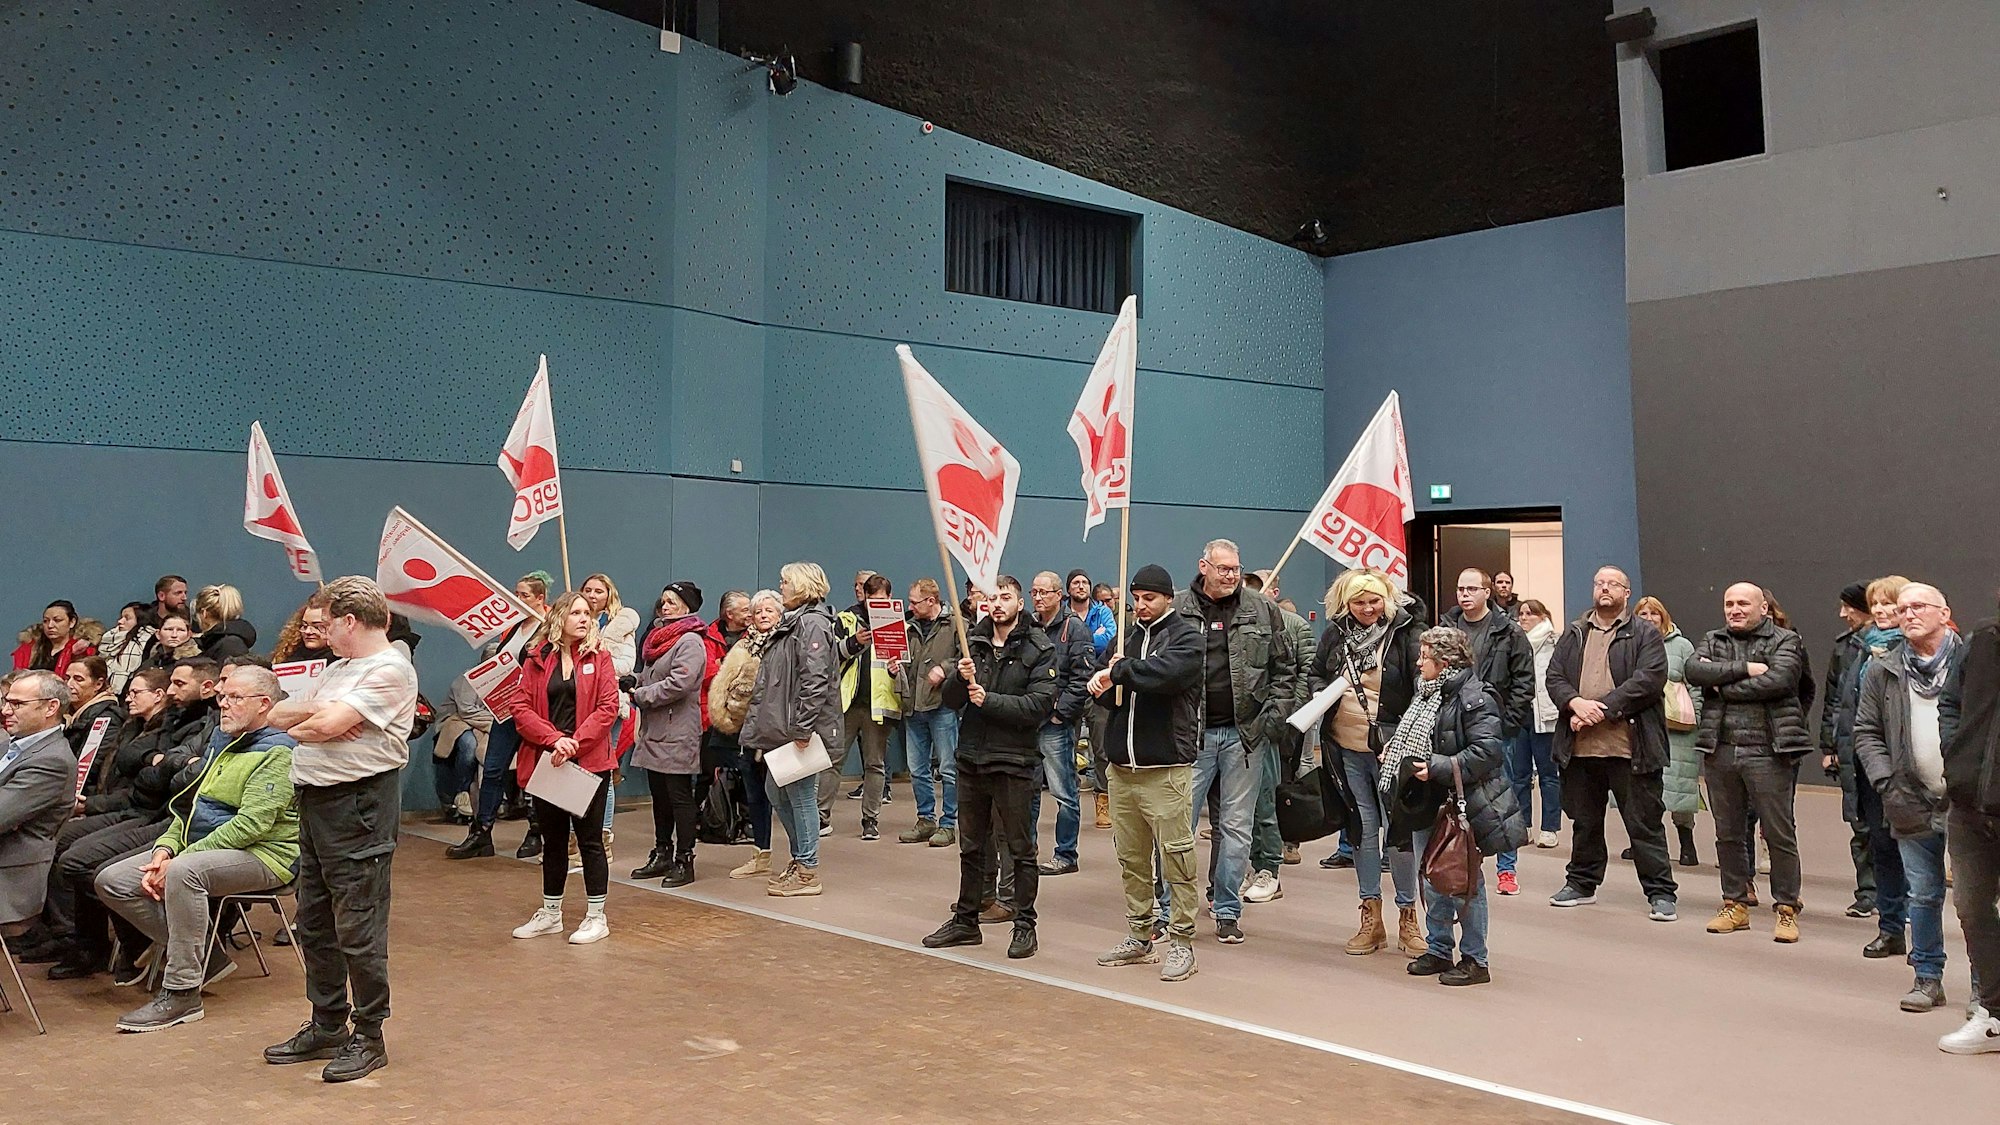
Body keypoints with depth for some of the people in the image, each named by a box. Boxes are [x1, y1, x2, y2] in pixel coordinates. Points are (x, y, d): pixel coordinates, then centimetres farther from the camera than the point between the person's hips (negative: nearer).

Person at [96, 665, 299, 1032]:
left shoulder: (278, 751, -12)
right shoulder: (228, 745, 19)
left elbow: (252, 824, -21)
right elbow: (194, 806, 19)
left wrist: (180, 858, -20)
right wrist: (164, 849, 0)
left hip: (261, 854, -10)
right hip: (201, 848, 10)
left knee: (185, 872, -38)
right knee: (111, 881, -1)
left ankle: (181, 994, -26)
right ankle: (204, 956, 5)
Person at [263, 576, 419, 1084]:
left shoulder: (390, 670, -12)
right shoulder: (338, 670, 19)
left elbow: (327, 725, -19)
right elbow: (276, 714, 18)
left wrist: (298, 726, 2)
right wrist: (313, 713, -2)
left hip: (358, 804, -10)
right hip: (315, 799, 10)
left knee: (358, 929, -3)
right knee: (314, 924, 16)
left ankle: (368, 1037, 8)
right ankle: (326, 1027, 28)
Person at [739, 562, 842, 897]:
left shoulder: (813, 624, -13)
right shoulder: (789, 623, 19)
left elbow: (814, 681, -22)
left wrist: (803, 728, -24)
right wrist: (760, 724, 19)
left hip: (801, 730, -10)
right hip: (781, 729, 10)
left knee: (801, 794, -3)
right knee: (776, 792, 16)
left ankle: (807, 872, 6)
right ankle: (799, 858, 28)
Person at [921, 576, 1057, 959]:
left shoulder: (1039, 648, -6)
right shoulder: (973, 643, 9)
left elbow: (1039, 704, -16)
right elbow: (950, 699, 6)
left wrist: (989, 700, -20)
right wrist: (960, 678, -15)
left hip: (1013, 761, -5)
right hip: (971, 757, 5)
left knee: (1020, 848, 3)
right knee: (971, 847, 15)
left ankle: (1024, 925, 13)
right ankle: (966, 920, 26)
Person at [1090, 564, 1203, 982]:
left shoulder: (1185, 636, -2)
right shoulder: (1128, 636, 16)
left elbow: (1165, 672, -22)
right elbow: (1110, 692, 14)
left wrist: (1118, 671, -17)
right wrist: (1107, 682, -7)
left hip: (1166, 768, -6)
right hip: (1122, 767, 6)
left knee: (1176, 856, -3)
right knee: (1131, 858, 11)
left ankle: (1181, 942, 5)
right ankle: (1140, 936, 22)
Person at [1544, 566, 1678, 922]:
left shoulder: (1645, 634, 1)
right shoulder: (1574, 634, 15)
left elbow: (1649, 680, -12)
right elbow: (1554, 676, 8)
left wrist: (1602, 708, -18)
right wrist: (1576, 702, -13)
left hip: (1630, 745, -4)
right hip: (1580, 746, 5)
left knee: (1645, 822, 1)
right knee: (1584, 820, 16)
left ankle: (1661, 893, 9)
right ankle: (1582, 883, 29)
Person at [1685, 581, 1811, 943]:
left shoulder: (1785, 641, 1)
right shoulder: (1713, 641, 14)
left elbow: (1778, 680, -17)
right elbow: (1693, 670, -6)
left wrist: (1723, 685, -10)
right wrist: (1744, 668, -14)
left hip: (1769, 752, -4)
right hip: (1720, 751, 4)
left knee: (1780, 834, 0)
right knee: (1728, 833, 12)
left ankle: (1786, 910, 9)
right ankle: (1735, 905, 22)